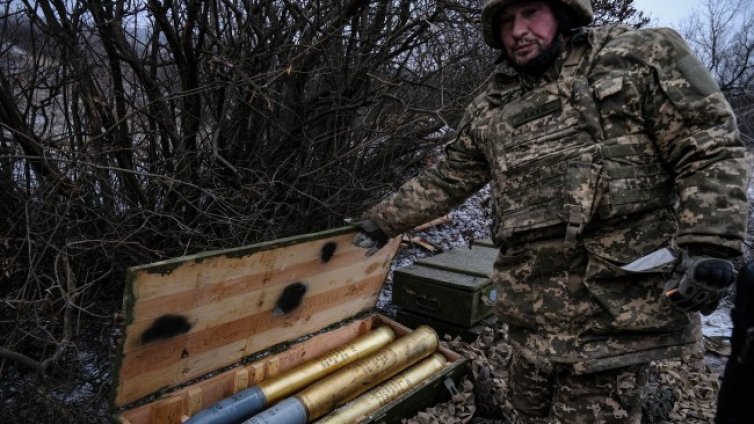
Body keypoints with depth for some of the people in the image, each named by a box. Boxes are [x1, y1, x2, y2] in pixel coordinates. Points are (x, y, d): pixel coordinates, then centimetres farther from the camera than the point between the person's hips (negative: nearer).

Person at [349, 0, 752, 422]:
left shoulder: (642, 57, 1)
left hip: (617, 302, -4)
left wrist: (706, 249, -14)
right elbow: (444, 182, 21)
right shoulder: (489, 110, 14)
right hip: (532, 308, 5)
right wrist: (382, 221, 21)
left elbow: (712, 150, -3)